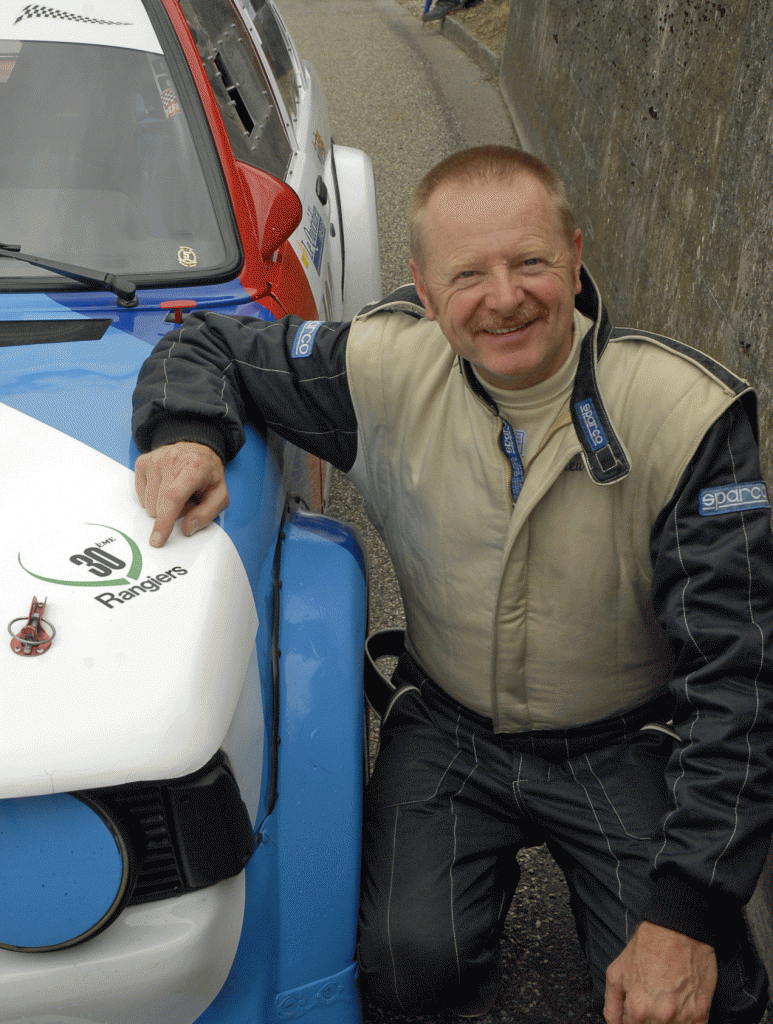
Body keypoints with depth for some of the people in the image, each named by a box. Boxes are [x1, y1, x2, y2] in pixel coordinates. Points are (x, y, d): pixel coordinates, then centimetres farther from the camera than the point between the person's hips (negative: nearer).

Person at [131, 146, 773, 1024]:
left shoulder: (687, 416, -21)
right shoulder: (387, 366, -14)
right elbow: (207, 346, 1)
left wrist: (689, 909, -26)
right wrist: (186, 435, -25)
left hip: (624, 744, -1)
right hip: (448, 728, 1)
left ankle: (601, 885, 17)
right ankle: (475, 874, 15)